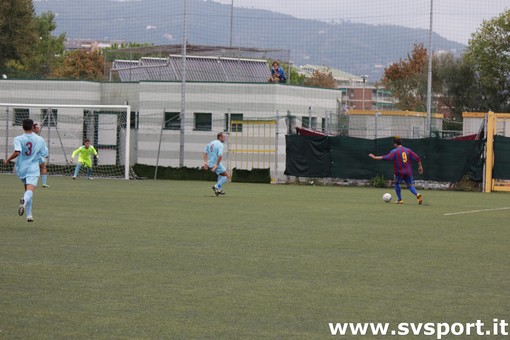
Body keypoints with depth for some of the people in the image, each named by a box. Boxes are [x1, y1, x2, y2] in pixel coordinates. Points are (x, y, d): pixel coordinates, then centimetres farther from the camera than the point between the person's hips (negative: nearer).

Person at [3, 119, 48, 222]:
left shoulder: (19, 139, -5)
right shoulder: (40, 140, 1)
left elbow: (17, 152, -21)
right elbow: (45, 154, 6)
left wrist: (8, 159, -6)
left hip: (21, 168, 2)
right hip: (33, 169, -2)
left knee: (28, 190, 20)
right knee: (30, 191, -17)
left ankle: (29, 214, 20)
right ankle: (24, 201, -51)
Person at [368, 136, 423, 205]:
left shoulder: (394, 151, -8)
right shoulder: (408, 150, 6)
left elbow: (386, 157, -17)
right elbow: (417, 158, 5)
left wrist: (375, 157, -13)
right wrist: (420, 167, 17)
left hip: (399, 172, -4)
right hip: (408, 172, 4)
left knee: (397, 184, 18)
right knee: (410, 185, 11)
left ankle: (400, 199, 19)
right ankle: (417, 195, -14)